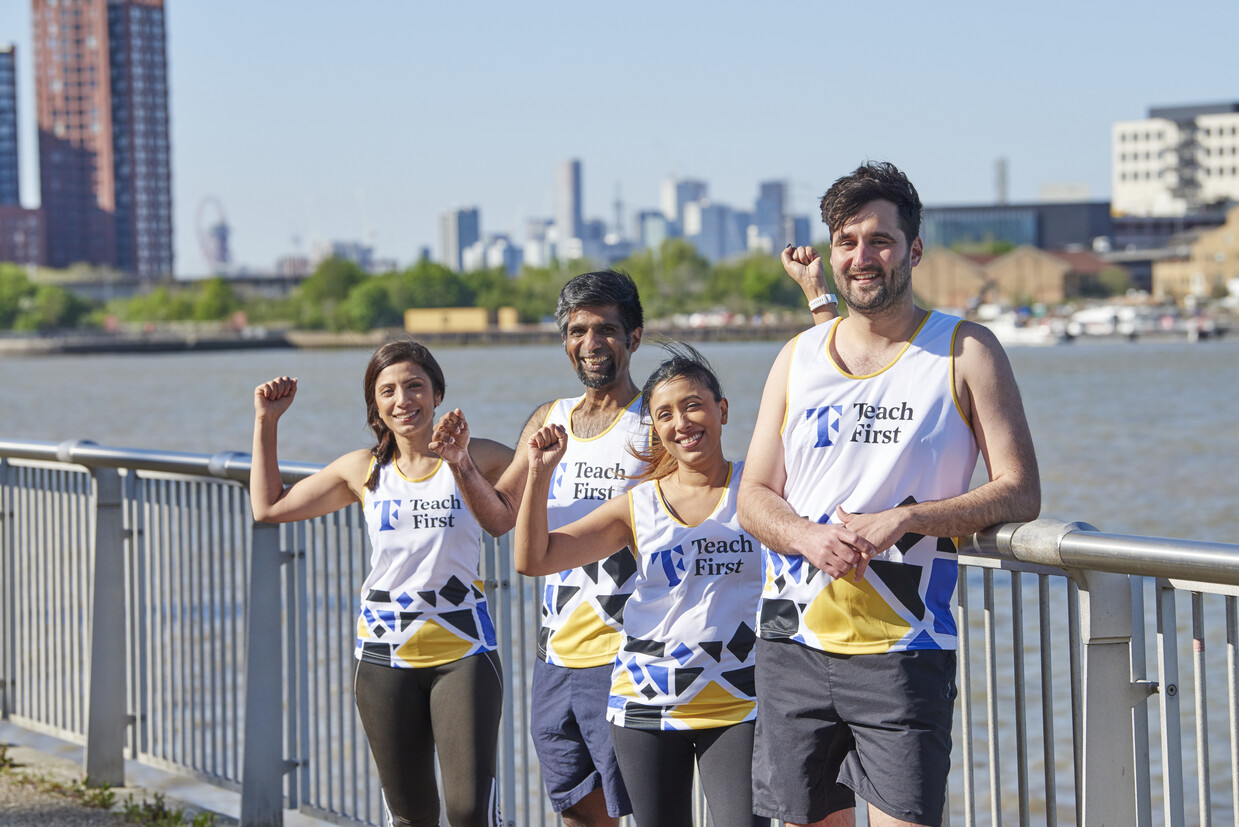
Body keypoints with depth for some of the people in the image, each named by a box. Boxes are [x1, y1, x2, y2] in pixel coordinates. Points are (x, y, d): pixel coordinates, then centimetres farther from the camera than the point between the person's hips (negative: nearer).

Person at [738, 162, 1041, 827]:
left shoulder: (965, 352, 1)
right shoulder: (798, 357, 12)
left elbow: (1019, 493, -4)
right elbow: (754, 497, 12)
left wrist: (902, 520, -16)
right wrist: (809, 536, -11)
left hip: (903, 649, -4)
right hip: (795, 639, 4)